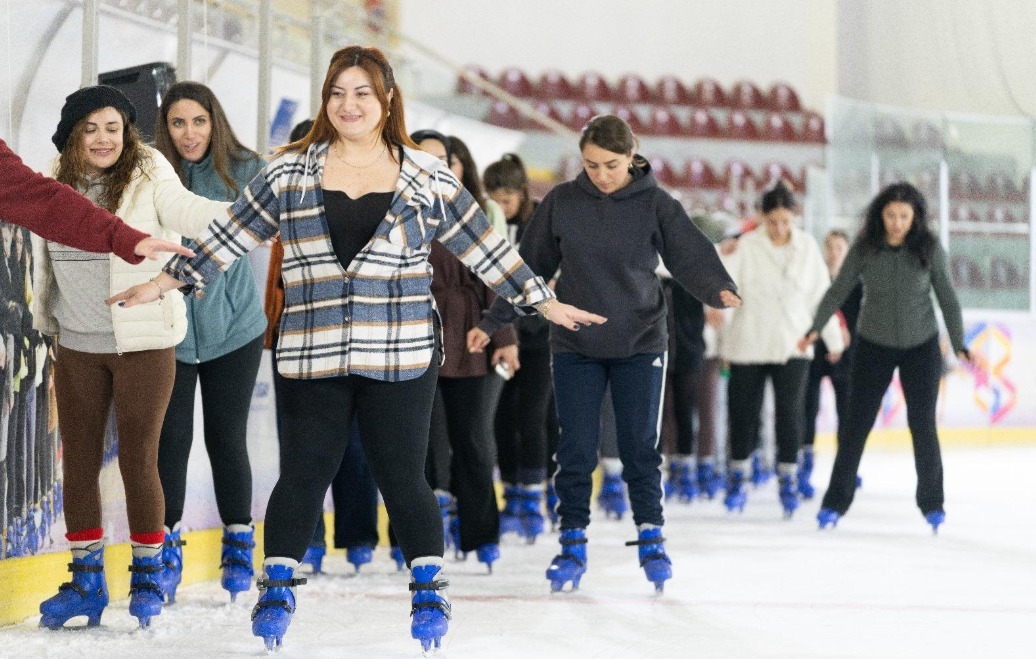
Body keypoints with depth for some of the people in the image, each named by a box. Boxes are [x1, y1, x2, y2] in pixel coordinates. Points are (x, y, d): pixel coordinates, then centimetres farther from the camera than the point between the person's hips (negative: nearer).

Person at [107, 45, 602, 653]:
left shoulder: (428, 179, 5)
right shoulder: (290, 173, 7)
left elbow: (484, 248, 10)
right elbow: (230, 237, 10)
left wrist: (542, 299, 8)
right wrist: (164, 282, 8)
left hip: (400, 358, -1)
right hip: (312, 357, 1)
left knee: (403, 477, 1)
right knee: (305, 471, 3)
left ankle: (430, 592, 16)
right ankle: (278, 588, 17)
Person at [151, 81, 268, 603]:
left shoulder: (243, 172, -4)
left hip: (232, 326, 0)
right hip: (168, 330, 0)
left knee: (227, 438, 6)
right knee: (170, 438, 0)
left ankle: (239, 547, 20)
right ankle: (167, 548, 13)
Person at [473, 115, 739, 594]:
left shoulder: (655, 204, -5)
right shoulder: (561, 203, -1)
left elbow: (690, 254, -14)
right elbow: (531, 264, 5)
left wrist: (719, 289, -34)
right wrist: (492, 321, 5)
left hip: (640, 343, -1)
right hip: (575, 345, 1)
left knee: (640, 447, 2)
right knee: (576, 450, 1)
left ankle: (651, 538, 17)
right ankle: (572, 545, 11)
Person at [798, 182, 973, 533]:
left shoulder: (929, 249, -11)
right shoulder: (864, 249, -10)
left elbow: (947, 297, -5)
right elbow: (838, 290, -4)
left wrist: (959, 345, -8)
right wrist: (815, 328, -14)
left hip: (921, 347, 0)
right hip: (873, 346, 0)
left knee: (923, 424, 2)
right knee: (857, 423, 1)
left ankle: (932, 504, 17)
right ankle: (835, 503, 9)